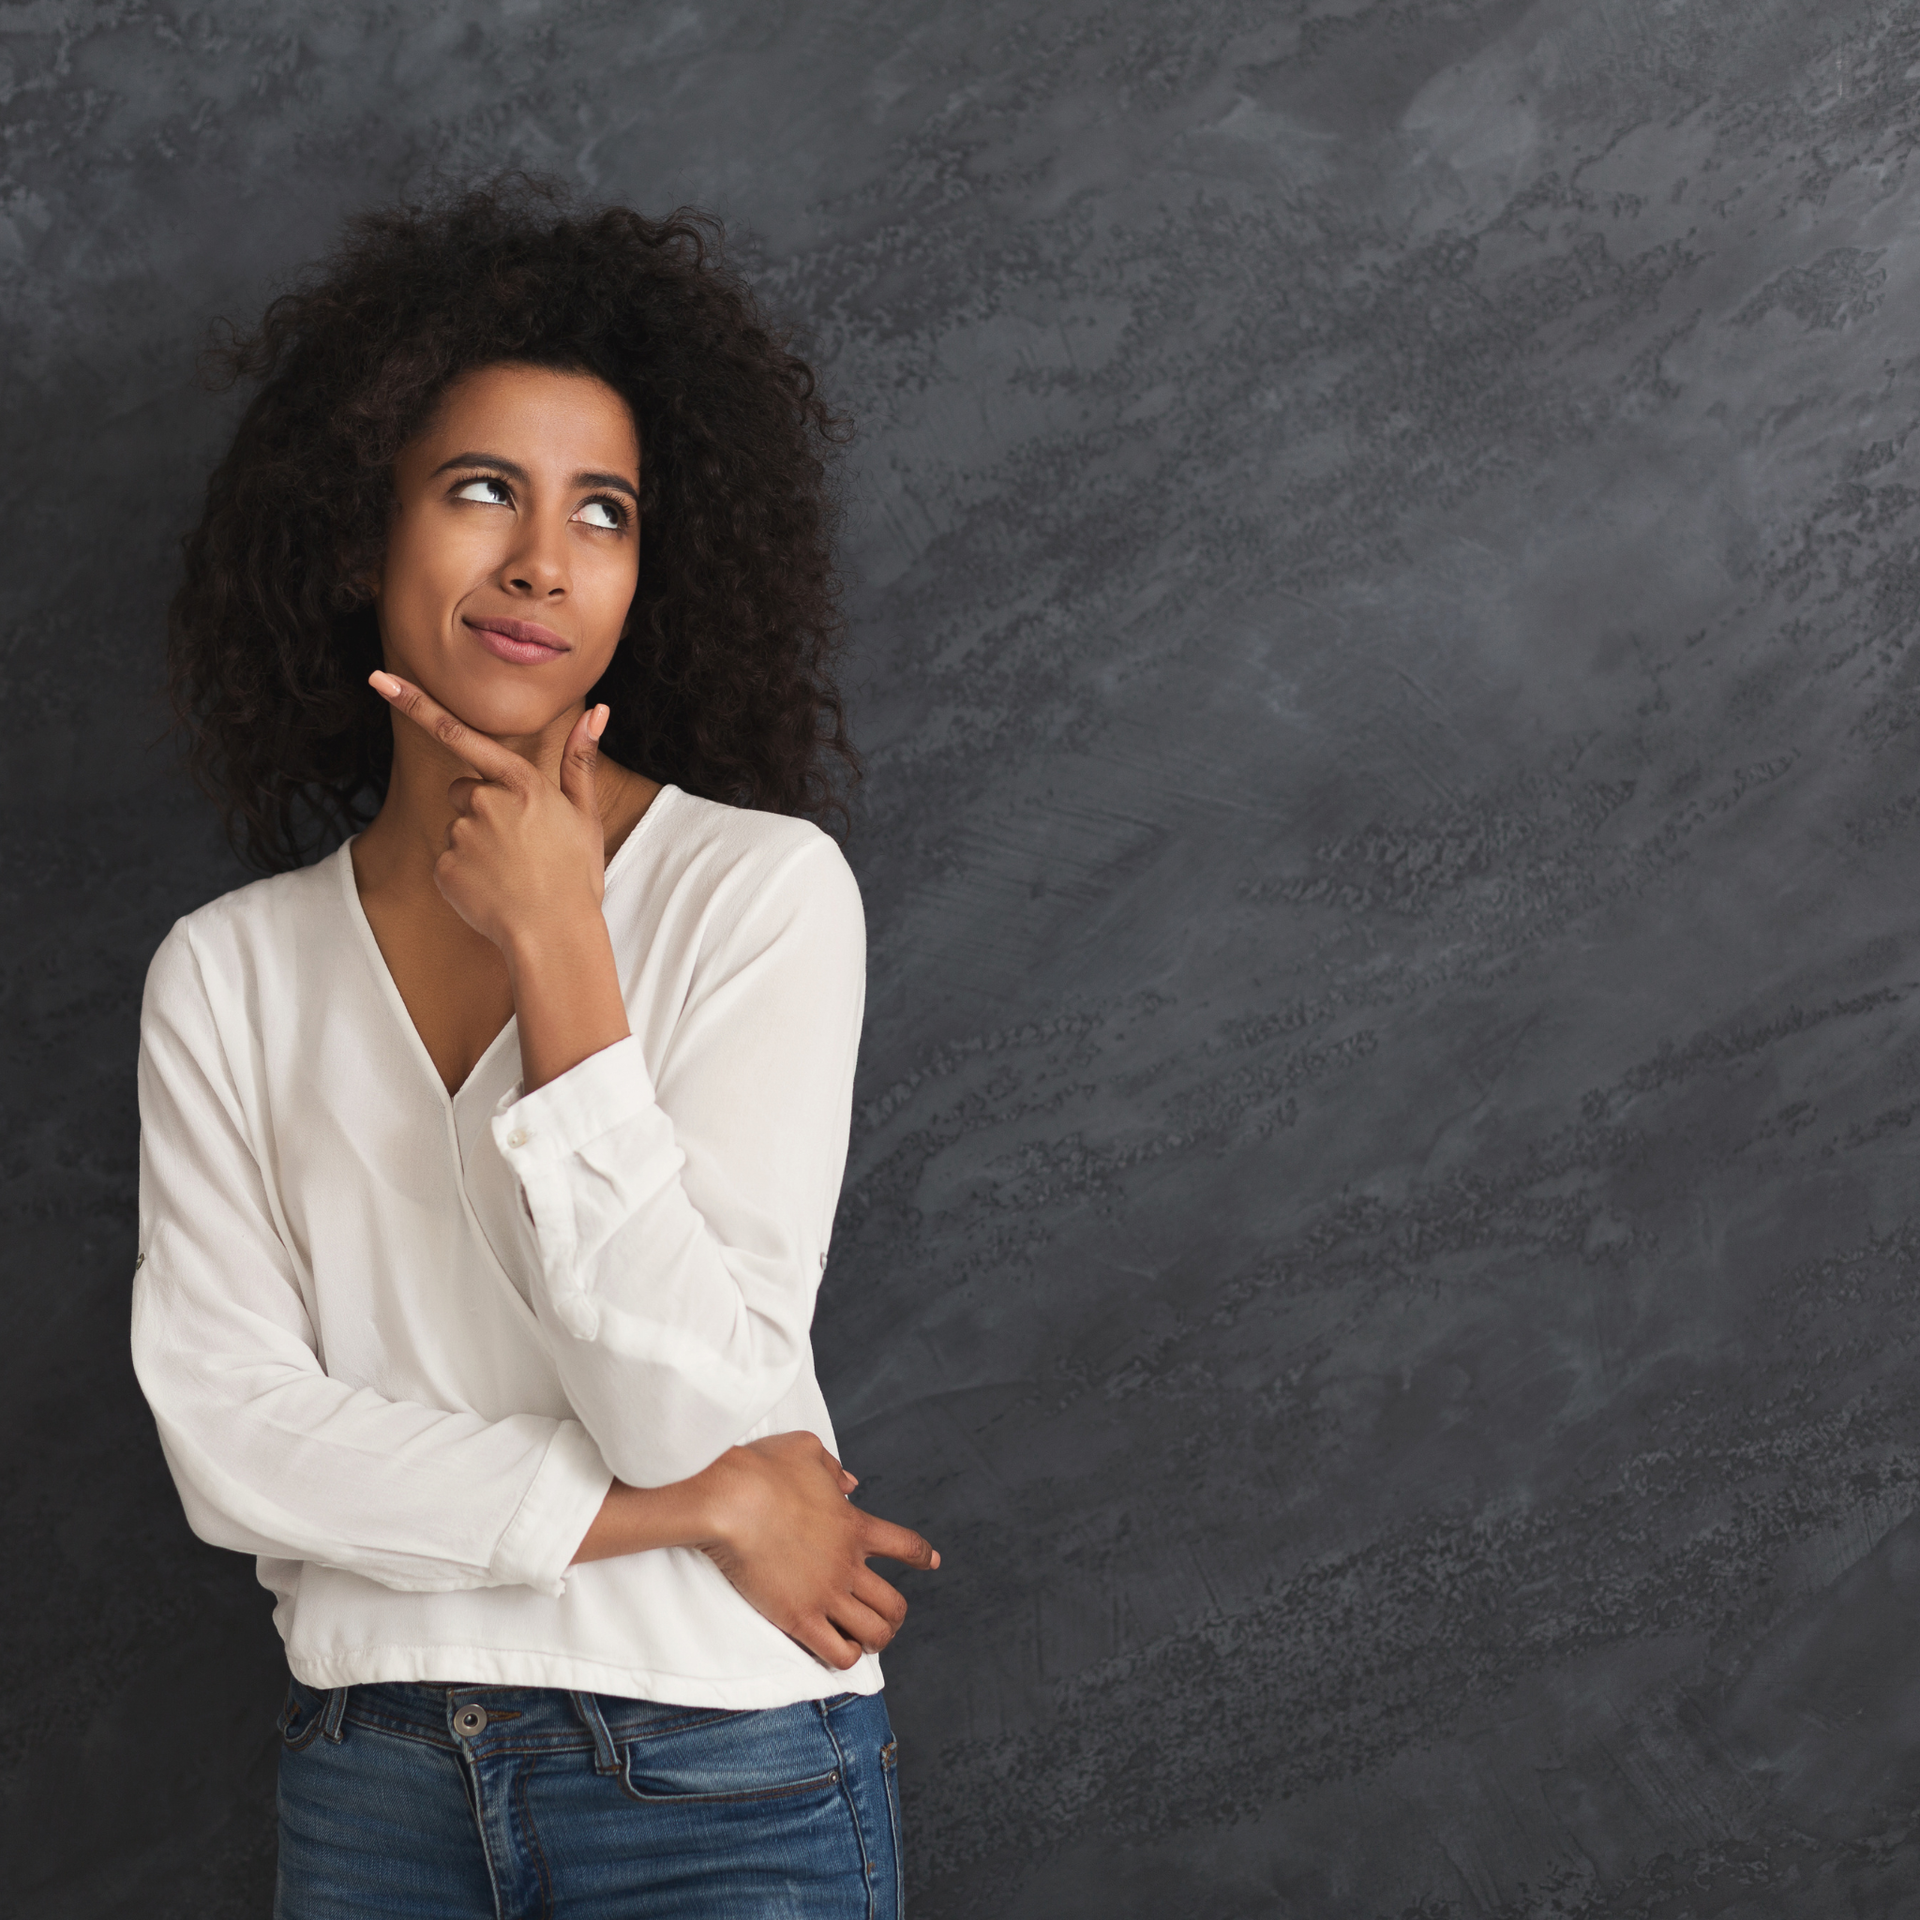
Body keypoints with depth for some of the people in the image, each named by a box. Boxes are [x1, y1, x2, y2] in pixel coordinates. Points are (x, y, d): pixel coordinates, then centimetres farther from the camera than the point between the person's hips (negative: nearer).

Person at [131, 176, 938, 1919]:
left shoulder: (762, 888, -8)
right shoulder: (225, 974, 1)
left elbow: (699, 1403, -16)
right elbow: (229, 1440, -7)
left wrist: (557, 954, -18)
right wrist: (681, 1511, -14)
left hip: (724, 1780, -2)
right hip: (371, 1780, 3)